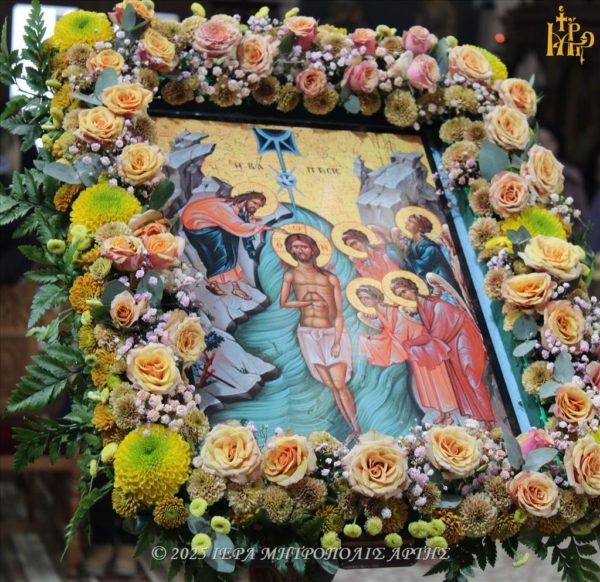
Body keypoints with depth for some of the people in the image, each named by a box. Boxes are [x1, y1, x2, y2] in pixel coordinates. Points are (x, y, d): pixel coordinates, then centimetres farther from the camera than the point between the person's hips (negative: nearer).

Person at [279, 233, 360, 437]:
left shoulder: (330, 278, 4)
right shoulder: (291, 275, 6)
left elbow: (339, 313, -1)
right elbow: (283, 303, -5)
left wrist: (337, 342, -11)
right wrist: (309, 302, -7)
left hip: (332, 334, -1)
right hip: (308, 335, 1)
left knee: (340, 384, -12)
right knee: (332, 386, -4)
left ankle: (357, 430, -11)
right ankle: (353, 430, -1)